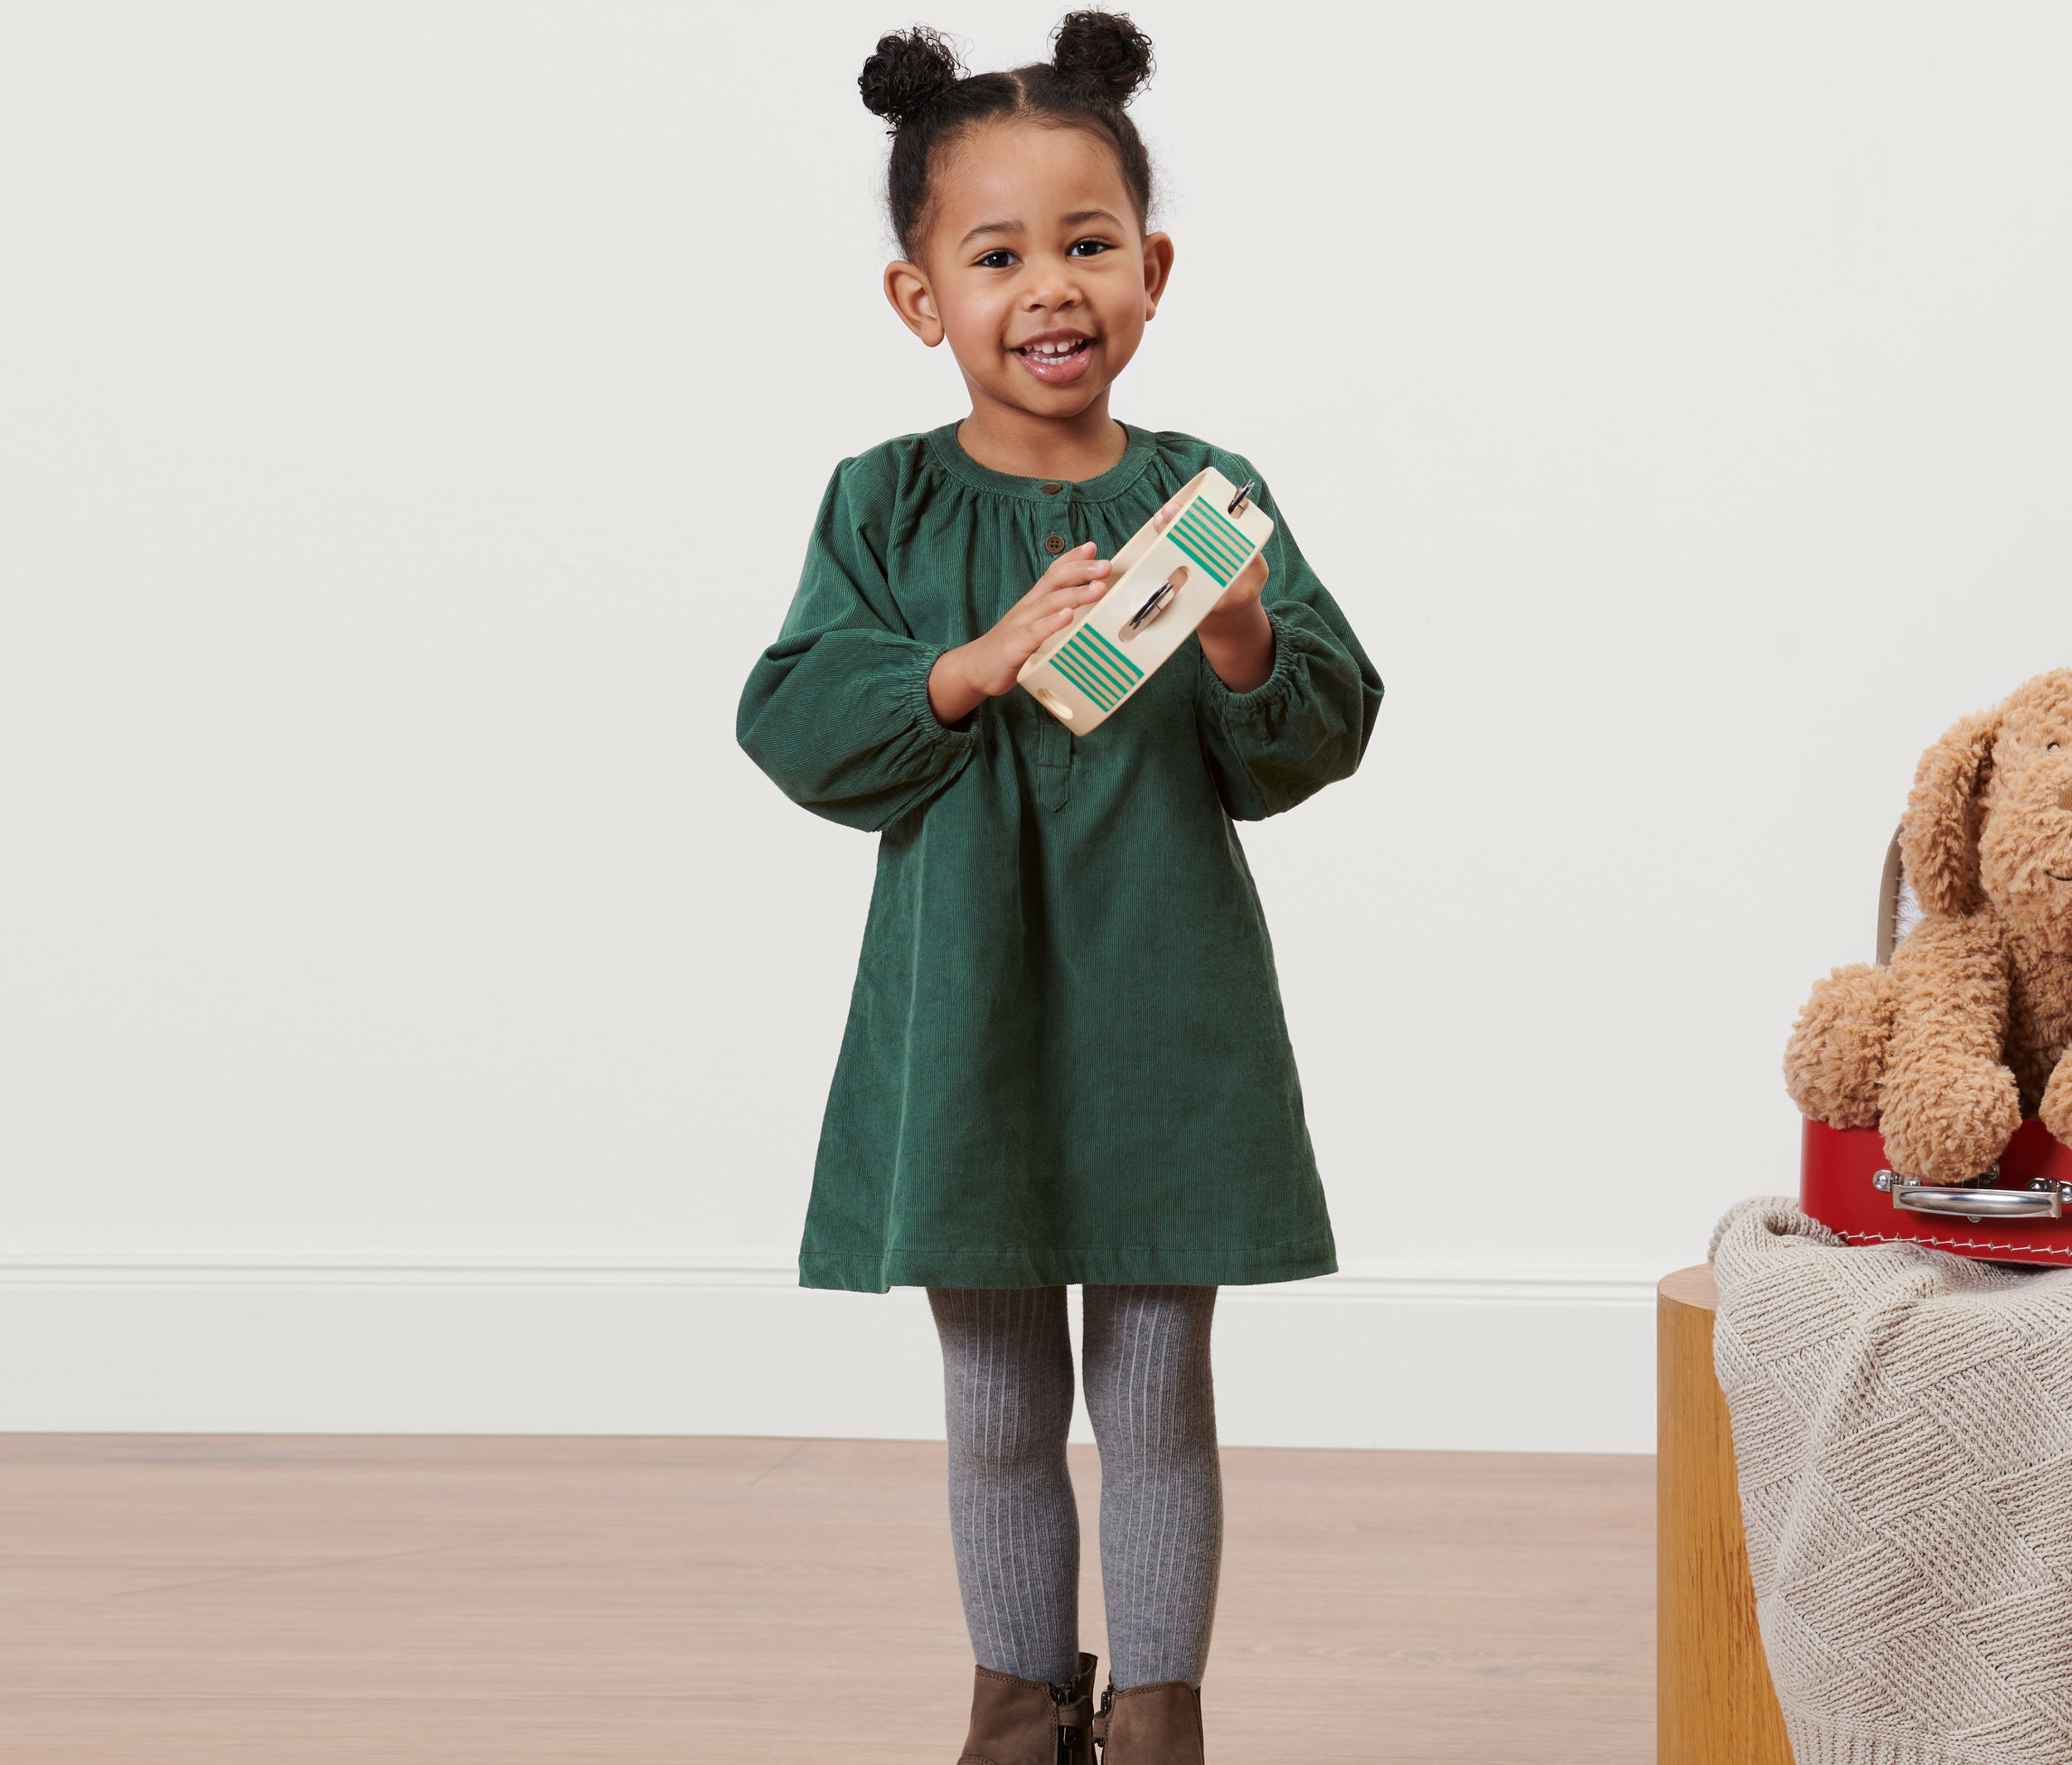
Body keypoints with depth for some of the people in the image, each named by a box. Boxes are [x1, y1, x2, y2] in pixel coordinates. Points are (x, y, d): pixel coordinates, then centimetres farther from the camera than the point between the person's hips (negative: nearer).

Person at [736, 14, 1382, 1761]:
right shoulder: (886, 506, -2)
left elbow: (1317, 743, -2)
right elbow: (795, 724, -9)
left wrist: (1245, 652, -23)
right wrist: (979, 664, -20)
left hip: (1166, 1018, 0)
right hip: (965, 1013, 0)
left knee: (1156, 1402, 9)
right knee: (999, 1408, 12)